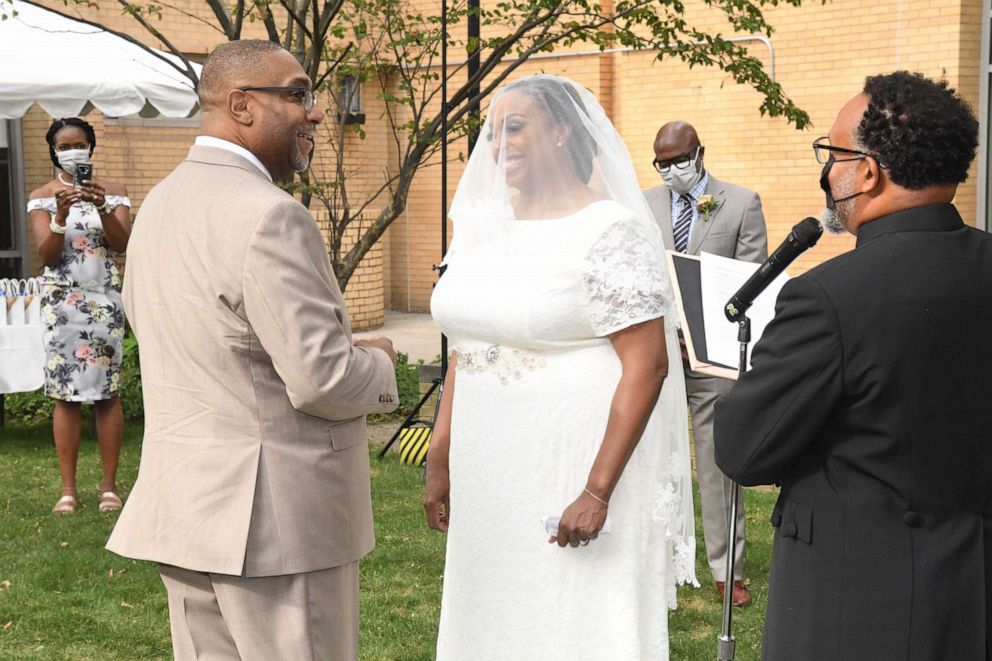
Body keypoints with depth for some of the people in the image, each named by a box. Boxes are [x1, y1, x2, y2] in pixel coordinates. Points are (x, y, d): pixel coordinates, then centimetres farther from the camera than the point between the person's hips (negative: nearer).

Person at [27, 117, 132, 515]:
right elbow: (47, 255, -4)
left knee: (108, 392, -2)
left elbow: (122, 244, -7)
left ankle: (109, 485, 4)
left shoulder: (112, 192, 6)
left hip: (105, 300, 0)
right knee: (65, 394, -1)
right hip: (61, 302, 0)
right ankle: (68, 489, 3)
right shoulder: (43, 197, 6)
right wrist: (61, 215, -20)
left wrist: (102, 208, -23)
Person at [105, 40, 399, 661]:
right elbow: (323, 381, -23)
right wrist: (378, 363, 0)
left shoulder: (161, 202, 9)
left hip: (185, 509, 9)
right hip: (275, 519, -9)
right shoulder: (269, 216, -19)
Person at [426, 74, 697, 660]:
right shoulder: (488, 228, 8)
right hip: (488, 474, 7)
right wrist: (441, 463, 14)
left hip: (573, 469, -7)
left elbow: (647, 367, -17)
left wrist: (597, 492, -20)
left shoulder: (608, 231, -12)